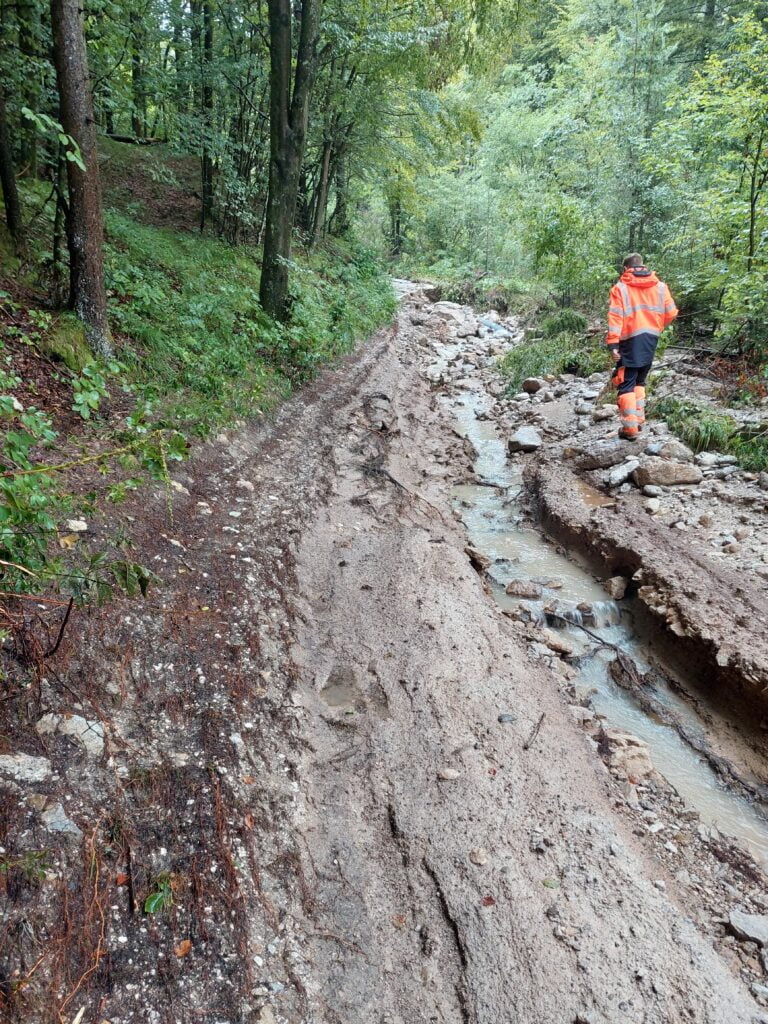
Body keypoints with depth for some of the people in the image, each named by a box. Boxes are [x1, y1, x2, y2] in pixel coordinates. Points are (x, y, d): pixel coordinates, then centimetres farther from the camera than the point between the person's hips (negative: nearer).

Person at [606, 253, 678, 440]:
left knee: (627, 384, 0)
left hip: (630, 340, -4)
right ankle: (638, 419, 18)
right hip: (651, 339, 4)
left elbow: (615, 318, -11)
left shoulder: (620, 287, -4)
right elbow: (671, 313, 6)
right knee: (639, 381, 20)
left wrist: (613, 344, -15)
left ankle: (630, 427, -5)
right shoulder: (660, 286, 7)